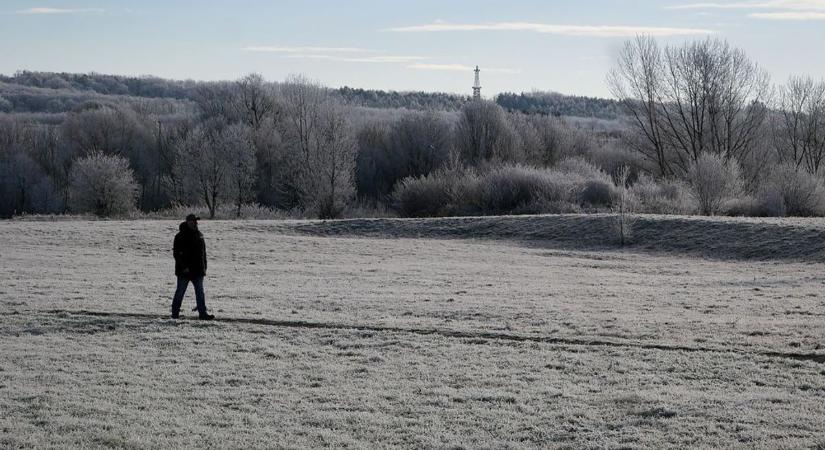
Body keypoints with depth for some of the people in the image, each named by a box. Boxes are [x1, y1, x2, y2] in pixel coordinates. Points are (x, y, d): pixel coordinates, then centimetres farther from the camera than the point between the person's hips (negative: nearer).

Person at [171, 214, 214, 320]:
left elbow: (203, 252, 19)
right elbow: (176, 253, -13)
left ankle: (202, 313, -1)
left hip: (198, 271, 6)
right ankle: (175, 312, 14)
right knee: (180, 292, 4)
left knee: (200, 292, 1)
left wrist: (204, 267, 14)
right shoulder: (180, 236, -9)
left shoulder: (199, 235, 13)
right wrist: (183, 267, -20)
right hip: (184, 271, -6)